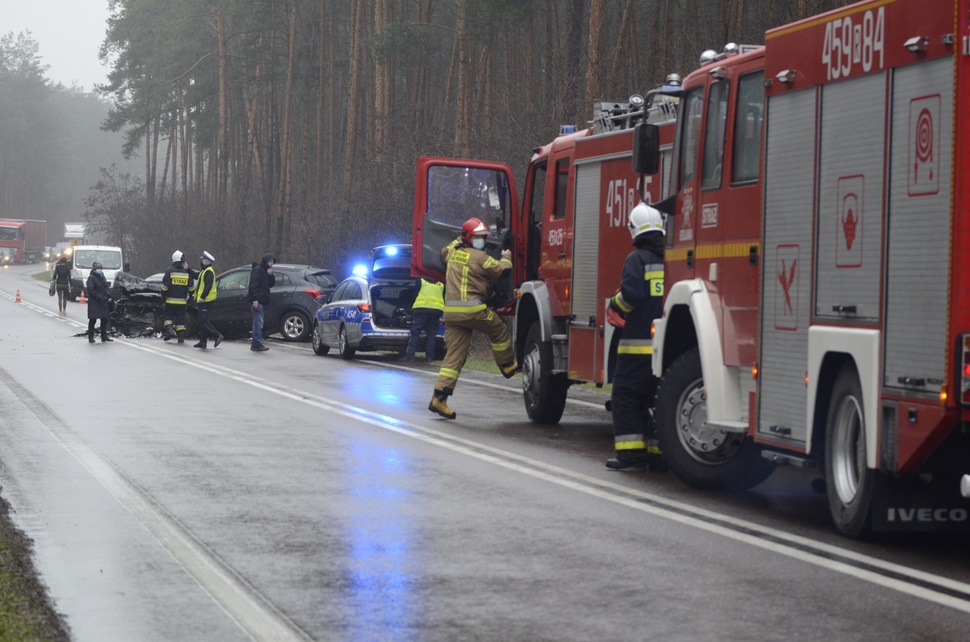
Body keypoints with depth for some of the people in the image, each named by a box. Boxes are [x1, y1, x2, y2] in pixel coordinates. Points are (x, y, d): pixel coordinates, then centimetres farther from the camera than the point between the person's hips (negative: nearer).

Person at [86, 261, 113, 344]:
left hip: (103, 303, 8)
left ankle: (104, 337, 17)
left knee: (104, 320, 9)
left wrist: (107, 298, 7)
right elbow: (91, 290, -17)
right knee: (92, 320, -4)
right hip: (94, 303, -8)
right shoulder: (91, 278, -8)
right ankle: (90, 337, 1)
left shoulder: (102, 277, 17)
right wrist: (99, 297, -21)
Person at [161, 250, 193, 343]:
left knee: (168, 316, 11)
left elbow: (165, 286, -7)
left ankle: (169, 330, -10)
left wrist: (163, 297, 3)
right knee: (180, 318, 7)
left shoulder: (169, 271, -6)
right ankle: (181, 336, 3)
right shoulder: (187, 272, 3)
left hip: (170, 300, -2)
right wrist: (189, 299, 20)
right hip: (182, 301, 2)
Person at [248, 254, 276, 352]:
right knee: (258, 323, -11)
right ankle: (257, 344, -12)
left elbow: (271, 284, 18)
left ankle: (256, 344, 14)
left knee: (257, 323, 11)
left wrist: (270, 275, 0)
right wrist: (255, 299, -23)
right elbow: (254, 284, -17)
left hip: (260, 300, 10)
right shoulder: (258, 269, -8)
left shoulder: (266, 271, 21)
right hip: (257, 300, -10)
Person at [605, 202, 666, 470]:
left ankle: (631, 450, -5)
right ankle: (660, 450, 11)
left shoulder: (637, 259, -7)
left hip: (640, 342, -5)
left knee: (626, 395, 2)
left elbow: (630, 295, -16)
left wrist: (615, 305, 4)